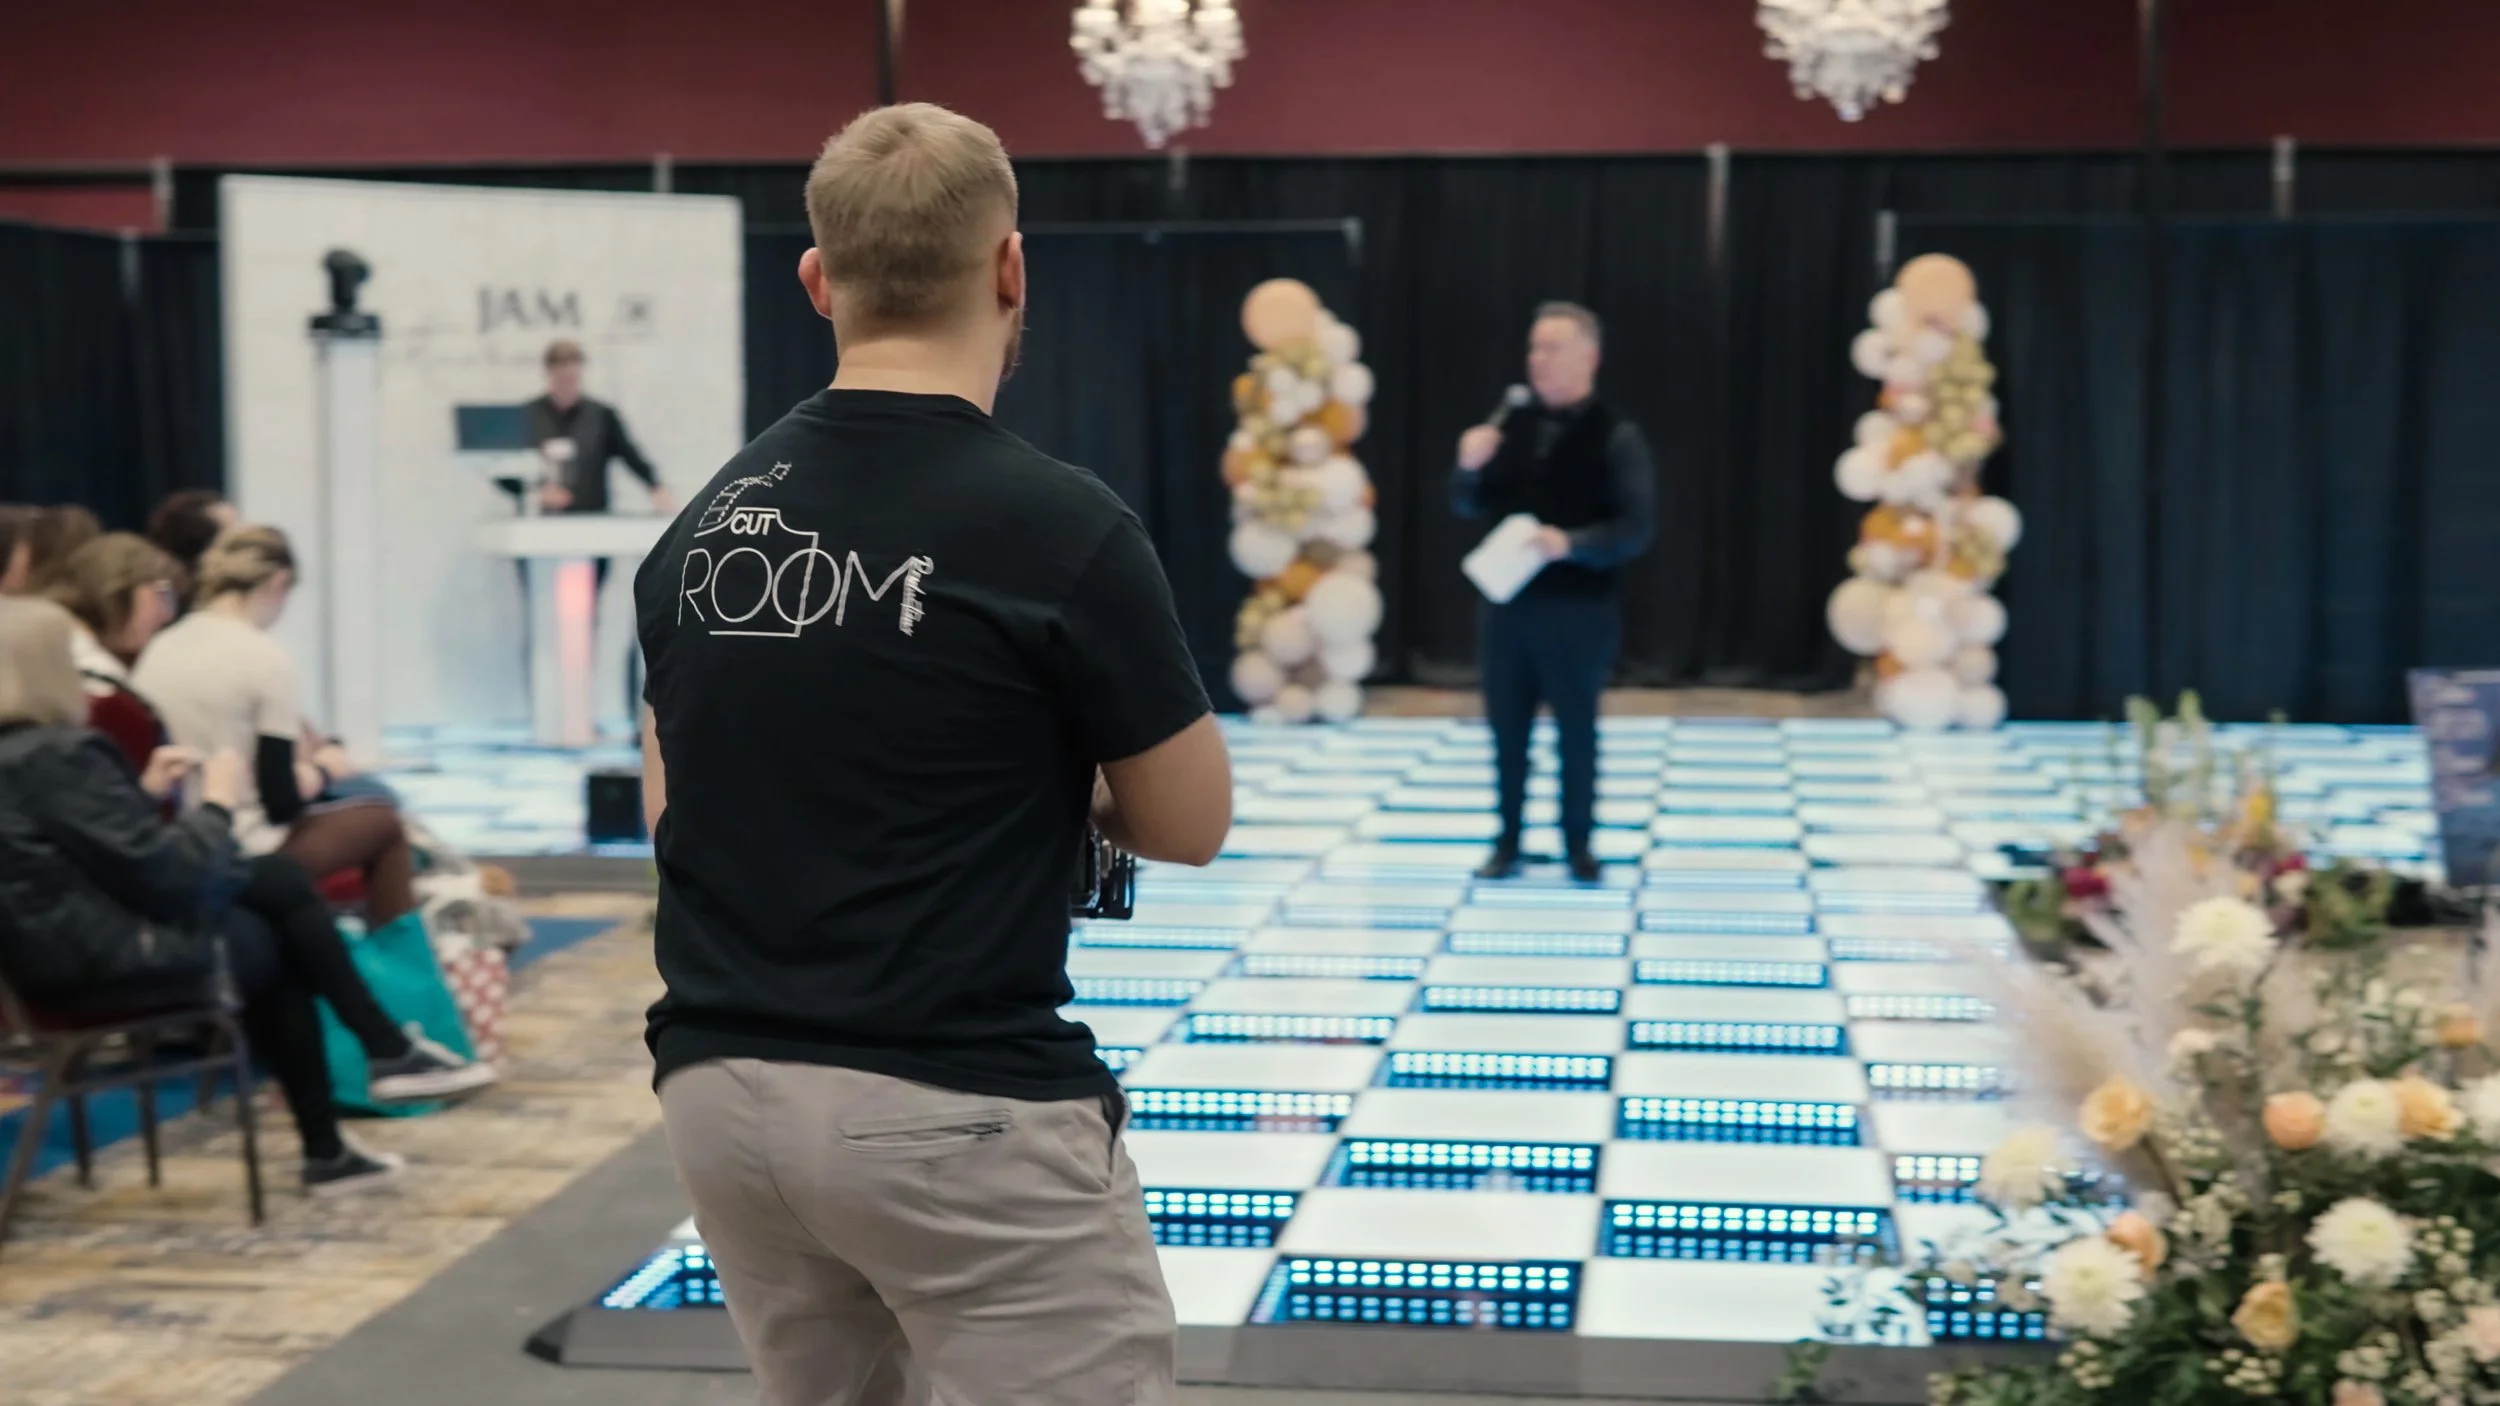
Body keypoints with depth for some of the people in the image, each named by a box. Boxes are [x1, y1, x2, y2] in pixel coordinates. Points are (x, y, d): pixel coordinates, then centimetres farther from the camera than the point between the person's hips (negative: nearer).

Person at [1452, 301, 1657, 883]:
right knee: (1507, 727, 9)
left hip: (1578, 610, -4)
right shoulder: (1513, 426, 6)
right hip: (1508, 601, 5)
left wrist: (1570, 544, -26)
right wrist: (1469, 467, -9)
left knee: (1576, 731, 6)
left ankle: (1579, 845, 18)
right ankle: (1508, 843, 20)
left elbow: (1636, 528, -13)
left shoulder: (1615, 437, -8)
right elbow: (1470, 505, 12)